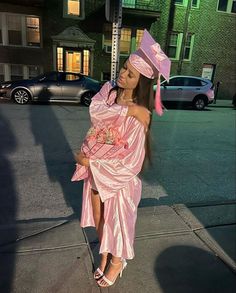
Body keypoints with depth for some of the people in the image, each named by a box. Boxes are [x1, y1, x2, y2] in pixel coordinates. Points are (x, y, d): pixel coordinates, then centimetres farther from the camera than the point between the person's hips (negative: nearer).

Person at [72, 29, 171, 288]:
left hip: (119, 176, -5)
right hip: (95, 170, 5)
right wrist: (127, 109, -27)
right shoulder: (109, 89, -4)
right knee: (99, 219, 21)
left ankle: (117, 262, 46)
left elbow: (129, 160, -21)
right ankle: (104, 257, 49)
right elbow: (95, 111, -21)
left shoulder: (140, 116, -21)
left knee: (116, 221, 16)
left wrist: (90, 162, -17)